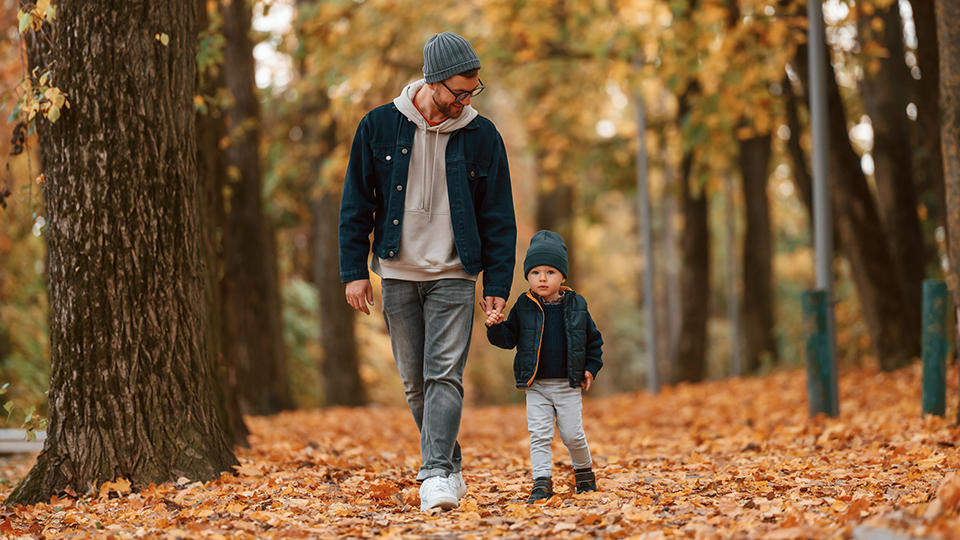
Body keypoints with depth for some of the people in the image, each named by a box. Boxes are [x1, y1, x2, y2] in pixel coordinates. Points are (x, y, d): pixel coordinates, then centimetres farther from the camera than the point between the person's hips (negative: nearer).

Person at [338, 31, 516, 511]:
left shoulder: (482, 137, -2)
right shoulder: (379, 127, -2)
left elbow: (498, 217, 2)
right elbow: (356, 204, 4)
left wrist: (497, 284, -3)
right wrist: (354, 270, -2)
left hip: (453, 277, -1)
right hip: (398, 275, 2)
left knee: (445, 376, -13)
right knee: (415, 383, 7)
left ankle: (436, 475, -15)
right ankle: (451, 465, 21)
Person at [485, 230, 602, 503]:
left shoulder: (576, 306, 0)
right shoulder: (523, 307, 0)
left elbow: (594, 339, 10)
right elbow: (509, 339, 1)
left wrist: (591, 368, 2)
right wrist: (496, 327, -18)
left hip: (568, 385, 0)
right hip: (536, 385, 0)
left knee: (572, 434, 5)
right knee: (539, 435, -5)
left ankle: (584, 471, 28)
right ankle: (542, 482, -1)